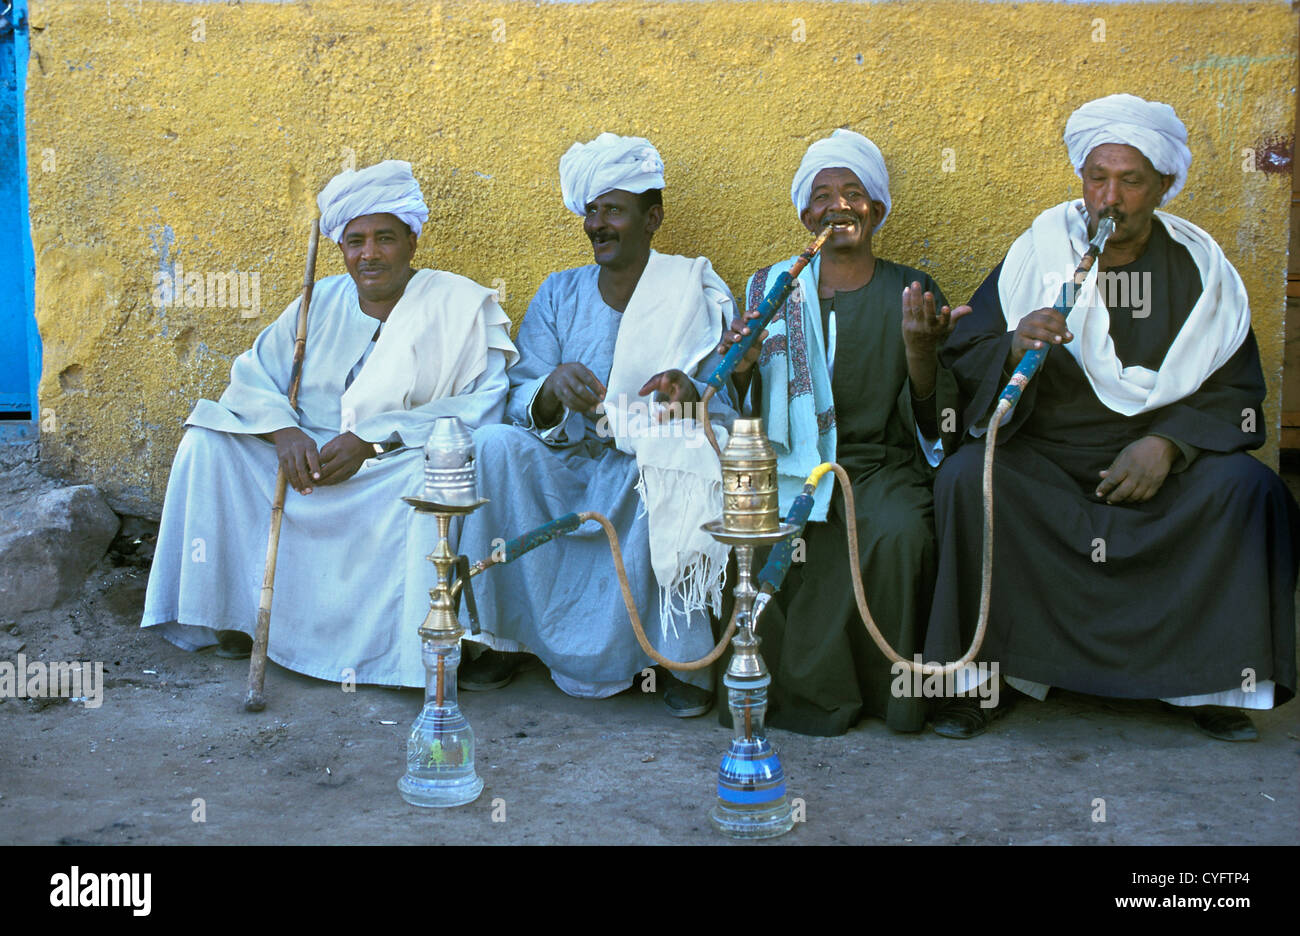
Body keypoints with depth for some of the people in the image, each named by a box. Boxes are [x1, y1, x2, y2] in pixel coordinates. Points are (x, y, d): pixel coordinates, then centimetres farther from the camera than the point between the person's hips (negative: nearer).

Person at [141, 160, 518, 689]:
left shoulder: (460, 305, -2)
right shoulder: (322, 302, 13)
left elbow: (481, 407, -13)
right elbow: (254, 372, 8)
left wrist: (373, 440, -21)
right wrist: (283, 430, -17)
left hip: (397, 467, -4)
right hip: (308, 457, 5)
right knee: (210, 439, -11)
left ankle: (425, 645, -23)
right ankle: (232, 614, -7)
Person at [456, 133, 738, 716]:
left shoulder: (697, 299, 1)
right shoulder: (559, 294, 8)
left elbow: (725, 415, -6)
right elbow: (519, 402, -1)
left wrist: (687, 397, -29)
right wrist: (552, 392, -26)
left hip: (655, 469, -3)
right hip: (570, 468, 3)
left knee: (673, 481, -36)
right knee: (496, 445, -25)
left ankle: (684, 657, -17)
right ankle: (507, 638, -15)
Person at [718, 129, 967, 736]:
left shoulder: (913, 295, 7)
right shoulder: (771, 289, 11)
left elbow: (937, 424, 0)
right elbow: (747, 416, 9)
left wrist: (921, 349, -19)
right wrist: (740, 370, -14)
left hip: (882, 464, -1)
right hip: (792, 462, 1)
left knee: (900, 533, -32)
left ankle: (885, 692, -8)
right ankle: (814, 692, -9)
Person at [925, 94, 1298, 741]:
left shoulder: (1199, 267, 5)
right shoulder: (1038, 252, 1)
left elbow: (1235, 387, 5)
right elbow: (963, 359, -4)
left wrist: (1167, 443, -13)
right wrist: (1016, 347, -27)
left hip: (1160, 457, 1)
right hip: (1042, 459, -1)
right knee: (966, 478, -29)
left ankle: (1213, 684, -9)